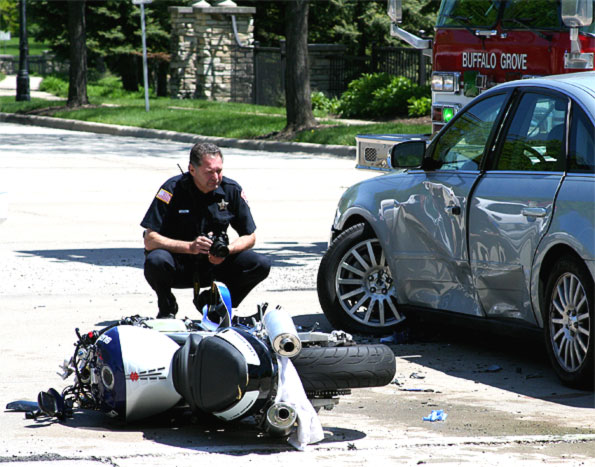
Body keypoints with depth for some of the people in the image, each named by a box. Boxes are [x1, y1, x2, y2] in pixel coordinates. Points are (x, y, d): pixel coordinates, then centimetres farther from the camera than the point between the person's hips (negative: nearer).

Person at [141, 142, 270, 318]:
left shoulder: (232, 190, -7)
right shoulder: (172, 189, -17)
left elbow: (249, 237, 1)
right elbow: (150, 241, -22)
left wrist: (226, 250, -21)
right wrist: (190, 247, -34)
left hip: (213, 264, 3)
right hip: (180, 266, -3)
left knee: (261, 265, -18)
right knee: (155, 261, -37)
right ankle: (167, 308, -3)